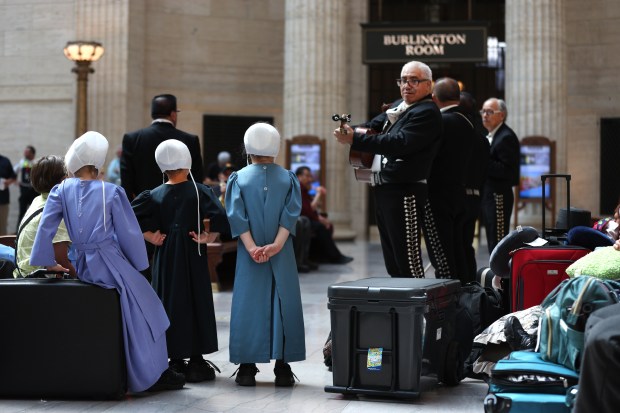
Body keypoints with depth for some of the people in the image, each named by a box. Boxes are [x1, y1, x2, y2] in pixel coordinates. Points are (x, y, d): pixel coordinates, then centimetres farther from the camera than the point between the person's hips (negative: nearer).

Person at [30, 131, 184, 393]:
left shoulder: (61, 191, 3)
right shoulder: (111, 192, -3)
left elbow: (45, 228, -1)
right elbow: (128, 233, -1)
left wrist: (49, 262, 9)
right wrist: (138, 264, 11)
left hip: (84, 266, 4)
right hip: (112, 263, -4)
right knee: (144, 313, 8)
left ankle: (153, 374, 15)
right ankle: (153, 374, 7)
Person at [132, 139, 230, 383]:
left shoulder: (154, 195, 0)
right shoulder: (198, 191, -8)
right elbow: (219, 216, -19)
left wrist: (149, 236, -1)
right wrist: (209, 237, -7)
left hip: (165, 257, 2)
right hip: (192, 257, -2)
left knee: (169, 303, 9)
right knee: (196, 304, 6)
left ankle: (175, 359, 10)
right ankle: (196, 361, 8)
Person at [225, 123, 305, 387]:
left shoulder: (238, 179, 2)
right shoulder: (288, 179, 3)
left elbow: (237, 217, -7)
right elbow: (290, 215, -8)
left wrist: (252, 248, -13)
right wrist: (276, 245, -15)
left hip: (249, 255, 0)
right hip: (282, 256, 0)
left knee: (248, 305, 3)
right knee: (283, 305, 3)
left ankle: (247, 368, 1)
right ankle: (282, 367, 1)